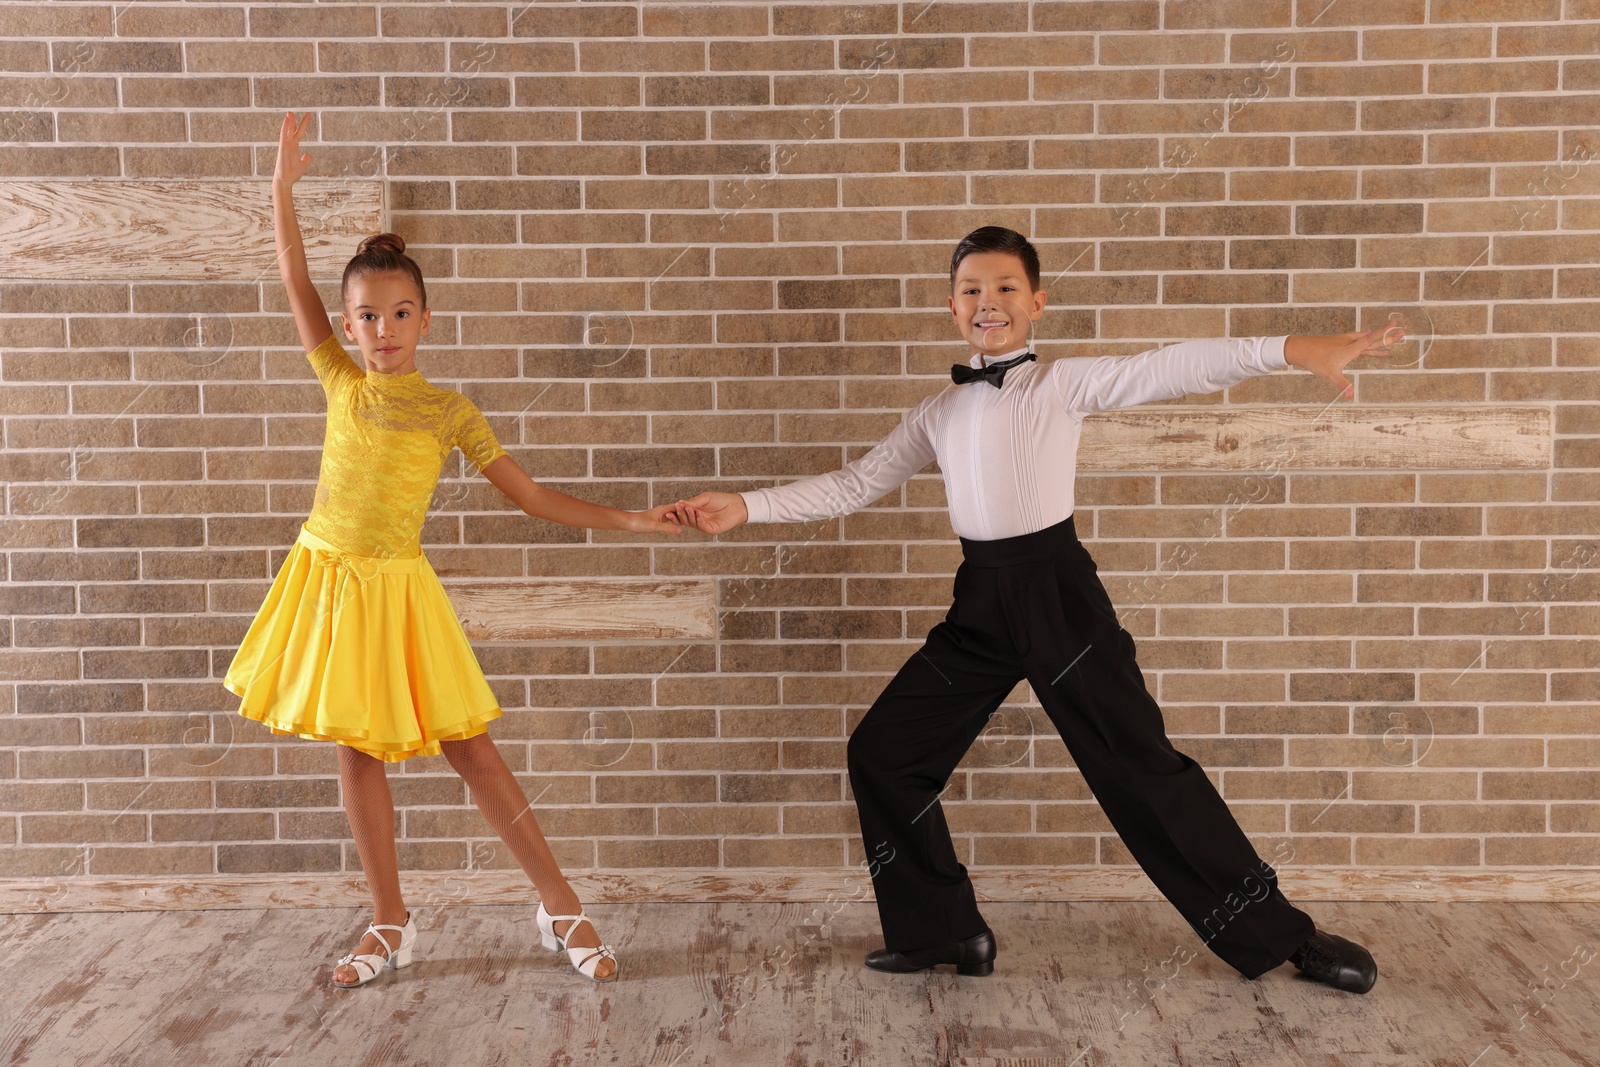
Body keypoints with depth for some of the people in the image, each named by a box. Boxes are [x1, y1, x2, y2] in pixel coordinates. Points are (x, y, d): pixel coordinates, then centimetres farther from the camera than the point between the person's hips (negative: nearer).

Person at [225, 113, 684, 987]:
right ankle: (391, 925, 23)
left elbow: (532, 496, -3)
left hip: (394, 588, -3)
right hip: (325, 578, 3)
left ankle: (560, 904, 9)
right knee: (357, 751, 9)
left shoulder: (449, 412, -4)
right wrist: (284, 186, -2)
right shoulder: (342, 383, 3)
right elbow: (296, 284, 3)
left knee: (467, 747, -2)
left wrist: (628, 521, -10)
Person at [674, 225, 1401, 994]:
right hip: (980, 601, 5)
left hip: (1057, 589, -5)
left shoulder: (1064, 384, 0)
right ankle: (943, 931, 19)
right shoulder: (938, 413, 13)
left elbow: (1166, 369, -14)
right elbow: (853, 486, 14)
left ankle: (1277, 935, 15)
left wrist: (1289, 348, -27)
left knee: (1142, 765, -3)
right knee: (881, 754, 3)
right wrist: (743, 507, 7)